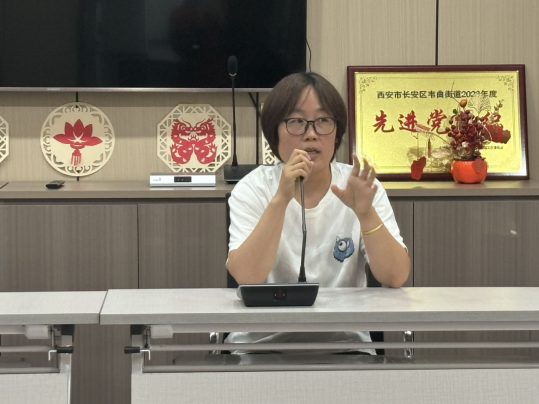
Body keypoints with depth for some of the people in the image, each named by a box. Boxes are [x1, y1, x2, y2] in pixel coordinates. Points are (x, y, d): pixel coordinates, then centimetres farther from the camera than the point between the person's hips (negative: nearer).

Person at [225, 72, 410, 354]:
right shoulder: (252, 190, -3)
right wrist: (280, 199, -26)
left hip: (343, 342, 1)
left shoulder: (361, 187, 1)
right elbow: (247, 278, -18)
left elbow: (395, 278, -10)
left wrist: (365, 213, -24)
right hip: (263, 341, -1)